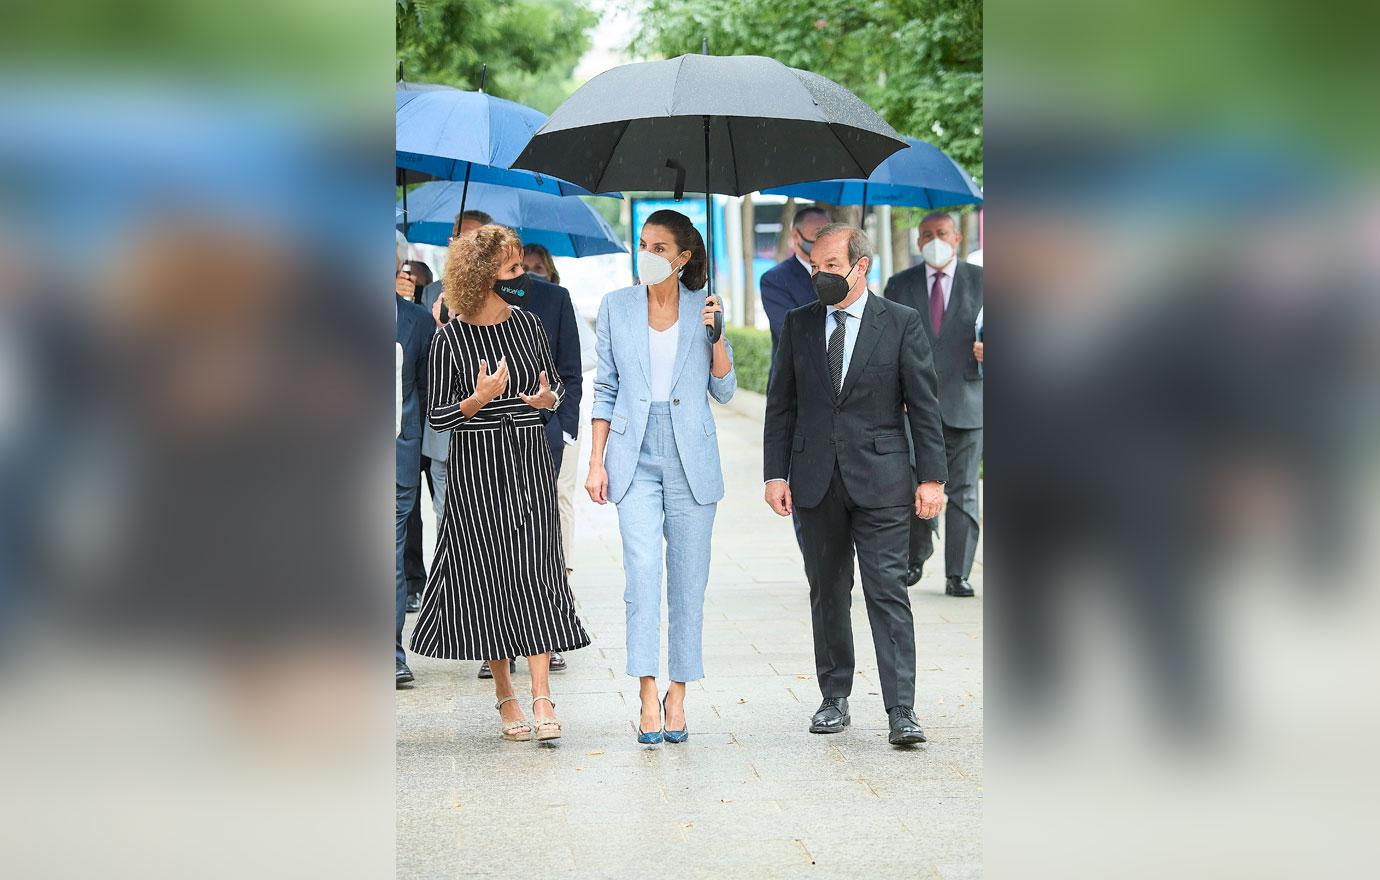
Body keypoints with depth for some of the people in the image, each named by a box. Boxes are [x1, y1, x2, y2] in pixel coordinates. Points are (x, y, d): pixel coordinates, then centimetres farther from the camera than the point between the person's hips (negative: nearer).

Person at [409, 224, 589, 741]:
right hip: (476, 468, -2)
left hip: (531, 460, 2)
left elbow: (556, 387, 16)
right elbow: (438, 416, -3)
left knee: (535, 572, -7)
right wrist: (480, 399, -21)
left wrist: (548, 398, -7)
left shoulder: (528, 324, 6)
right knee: (488, 574, 2)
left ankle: (541, 697, -11)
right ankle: (505, 696, 14)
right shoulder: (451, 338, -5)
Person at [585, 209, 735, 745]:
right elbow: (605, 390, 8)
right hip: (635, 457, -1)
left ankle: (677, 698, 12)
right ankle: (648, 698, -18)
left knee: (688, 580, 3)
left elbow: (724, 392, 5)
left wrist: (715, 334, -8)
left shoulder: (704, 309, 6)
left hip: (691, 459, 1)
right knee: (642, 569, -16)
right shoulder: (616, 307, 6)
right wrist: (596, 462, 3)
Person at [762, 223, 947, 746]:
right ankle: (834, 699, 19)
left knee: (888, 590, -8)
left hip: (880, 480, -3)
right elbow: (780, 405, 10)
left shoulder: (901, 323, 1)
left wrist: (931, 477, -4)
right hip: (815, 480, 3)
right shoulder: (798, 324, 9)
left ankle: (901, 711, -10)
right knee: (827, 593, 9)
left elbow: (923, 405, 1)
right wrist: (775, 473, 2)